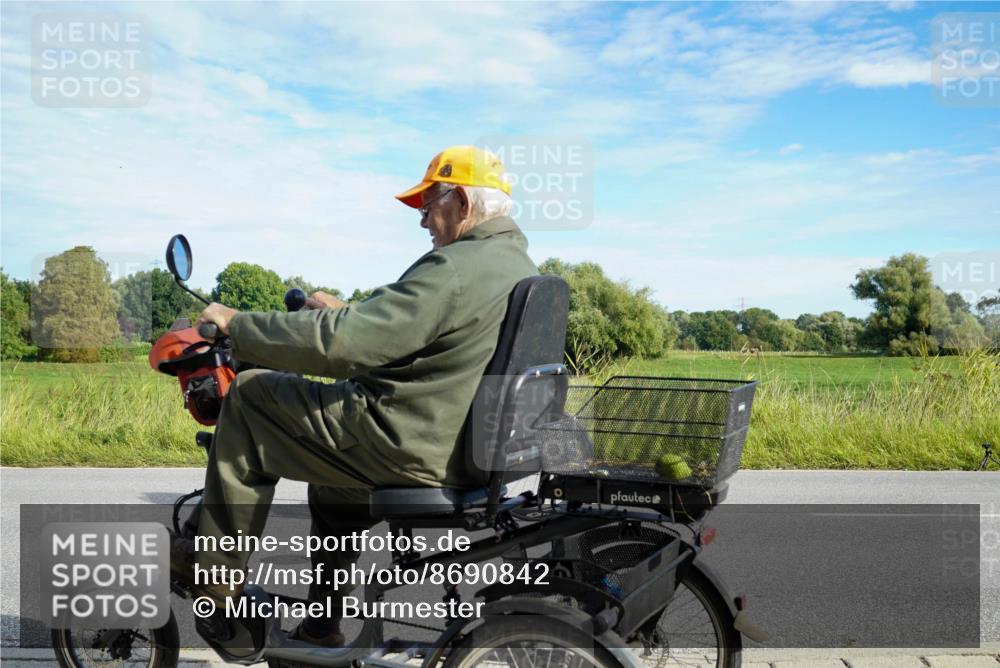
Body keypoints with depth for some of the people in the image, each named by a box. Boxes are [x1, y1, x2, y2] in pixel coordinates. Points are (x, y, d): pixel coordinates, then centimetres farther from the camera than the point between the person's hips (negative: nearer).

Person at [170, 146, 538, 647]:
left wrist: (236, 325, -14)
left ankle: (215, 569, 9)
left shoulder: (454, 268, -22)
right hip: (472, 450, 10)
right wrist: (350, 312, 22)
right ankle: (320, 631, 39)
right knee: (331, 483, 34)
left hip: (412, 448, -10)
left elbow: (341, 344, -26)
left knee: (249, 395, 1)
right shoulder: (521, 266, 10)